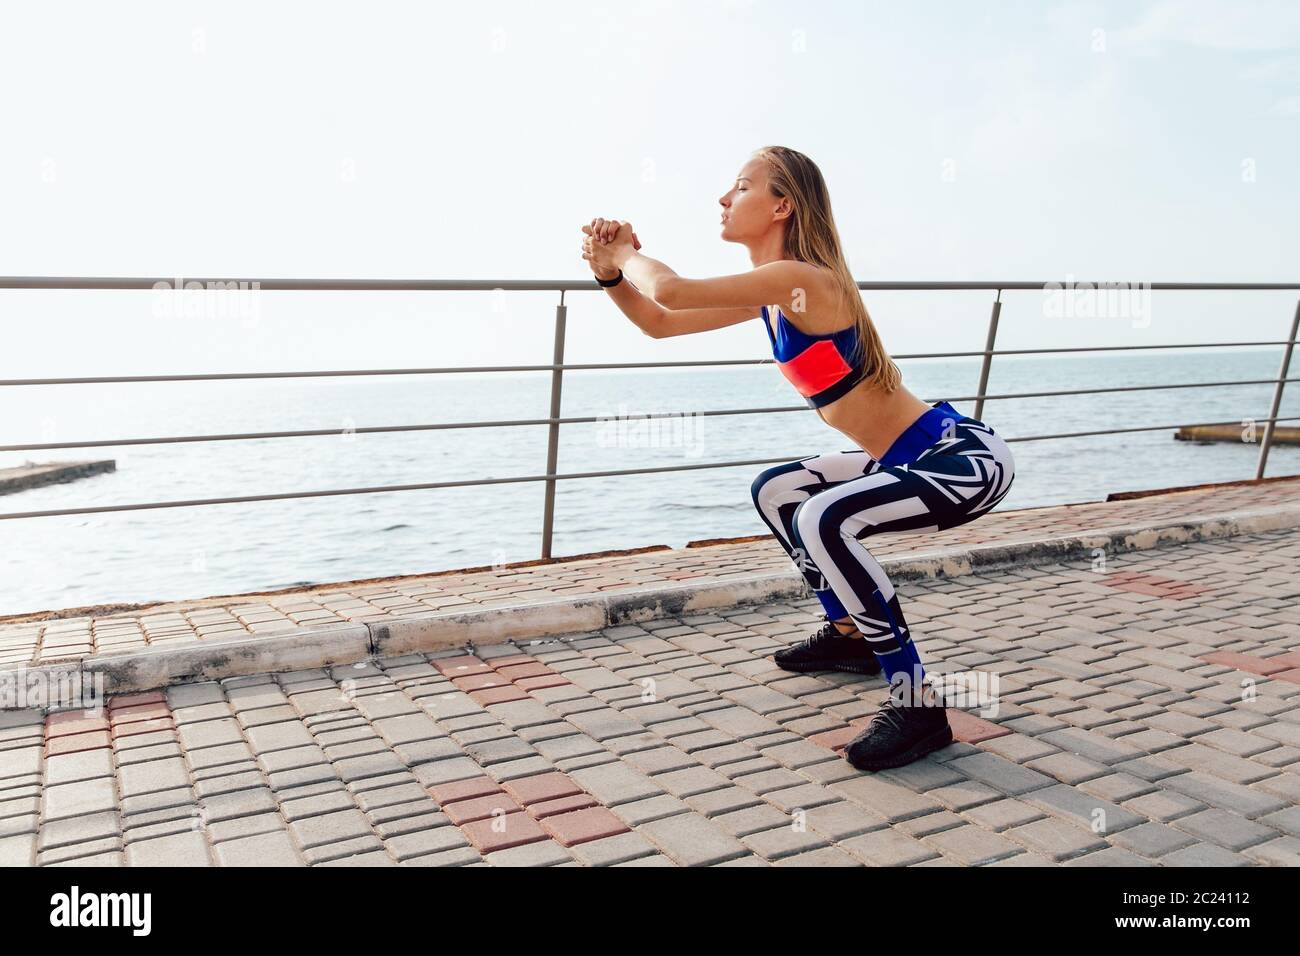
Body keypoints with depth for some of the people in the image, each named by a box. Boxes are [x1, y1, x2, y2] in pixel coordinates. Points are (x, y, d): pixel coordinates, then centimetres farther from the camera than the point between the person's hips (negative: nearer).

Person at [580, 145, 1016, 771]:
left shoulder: (801, 280, -22)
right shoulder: (770, 293, 8)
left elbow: (671, 292, -30)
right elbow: (661, 323, 14)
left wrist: (629, 255, -10)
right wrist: (611, 272, 0)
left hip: (965, 459, -10)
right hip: (911, 458, 10)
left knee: (823, 520, -32)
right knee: (774, 493, 20)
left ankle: (918, 706, -18)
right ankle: (851, 635, 33)